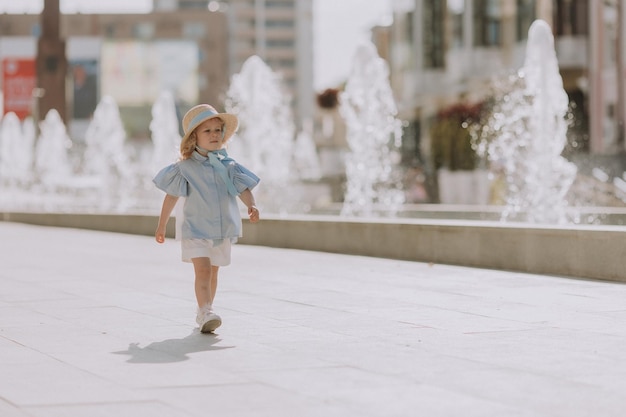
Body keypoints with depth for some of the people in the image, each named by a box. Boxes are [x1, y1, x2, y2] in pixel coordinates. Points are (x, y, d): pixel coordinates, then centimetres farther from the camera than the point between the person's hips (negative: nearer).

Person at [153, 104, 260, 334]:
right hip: (195, 229, -4)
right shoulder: (185, 168, -5)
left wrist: (251, 206, -24)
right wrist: (161, 226, 7)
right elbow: (171, 197, 2)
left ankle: (204, 312, 28)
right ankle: (206, 313, -24)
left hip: (222, 230, 4)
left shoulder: (229, 166, 2)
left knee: (212, 272, 13)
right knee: (203, 270, -17)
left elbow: (243, 189, -2)